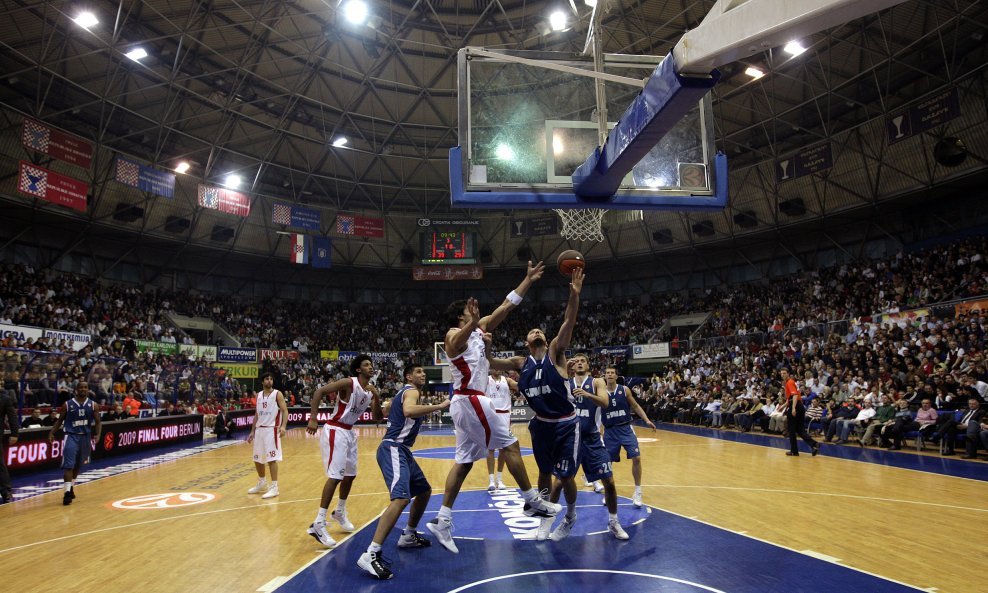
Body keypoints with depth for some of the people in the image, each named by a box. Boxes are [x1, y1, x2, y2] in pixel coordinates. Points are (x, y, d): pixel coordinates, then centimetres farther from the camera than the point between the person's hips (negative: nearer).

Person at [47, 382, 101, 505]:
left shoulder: (93, 405, 0)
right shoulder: (68, 405, -4)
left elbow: (97, 422, 3)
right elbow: (60, 420, 5)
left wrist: (97, 434, -13)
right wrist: (52, 433, -8)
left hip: (85, 437, 3)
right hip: (71, 436, -3)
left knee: (78, 465, 15)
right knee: (69, 465, -13)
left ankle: (71, 487, 33)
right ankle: (67, 492, -11)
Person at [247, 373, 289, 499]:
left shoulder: (277, 394, -6)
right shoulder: (258, 395, 12)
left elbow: (285, 411, -11)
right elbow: (257, 414, 18)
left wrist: (283, 426, -25)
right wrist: (252, 431, 16)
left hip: (272, 429, -7)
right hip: (259, 429, 7)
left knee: (272, 459, -10)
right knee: (257, 459, 15)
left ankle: (274, 487, -4)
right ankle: (262, 484, 33)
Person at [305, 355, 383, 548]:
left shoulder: (371, 389, 4)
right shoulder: (349, 383, -19)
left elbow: (377, 417, 5)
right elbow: (319, 392, -22)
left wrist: (377, 398, -13)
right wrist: (314, 419, -28)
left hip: (349, 432, 9)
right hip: (335, 431, -9)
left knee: (350, 474, 17)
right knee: (336, 476, -15)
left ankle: (340, 512, 37)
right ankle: (318, 524, -11)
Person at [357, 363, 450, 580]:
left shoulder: (404, 392, 21)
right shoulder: (412, 391, -9)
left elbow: (387, 411, 36)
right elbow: (409, 410, -33)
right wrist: (440, 406, -29)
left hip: (401, 450, 11)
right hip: (393, 449, -11)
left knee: (424, 491, 22)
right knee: (401, 498, -27)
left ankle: (408, 536, 36)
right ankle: (371, 554, -31)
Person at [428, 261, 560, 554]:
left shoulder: (481, 327, 15)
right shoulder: (455, 334, -9)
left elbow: (506, 306, 16)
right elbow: (458, 343, -36)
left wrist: (528, 280, 13)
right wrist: (472, 323, -57)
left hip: (466, 401, 9)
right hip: (470, 400, -9)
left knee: (464, 461, 7)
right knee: (510, 444, 0)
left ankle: (442, 520, 8)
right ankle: (532, 500, 11)